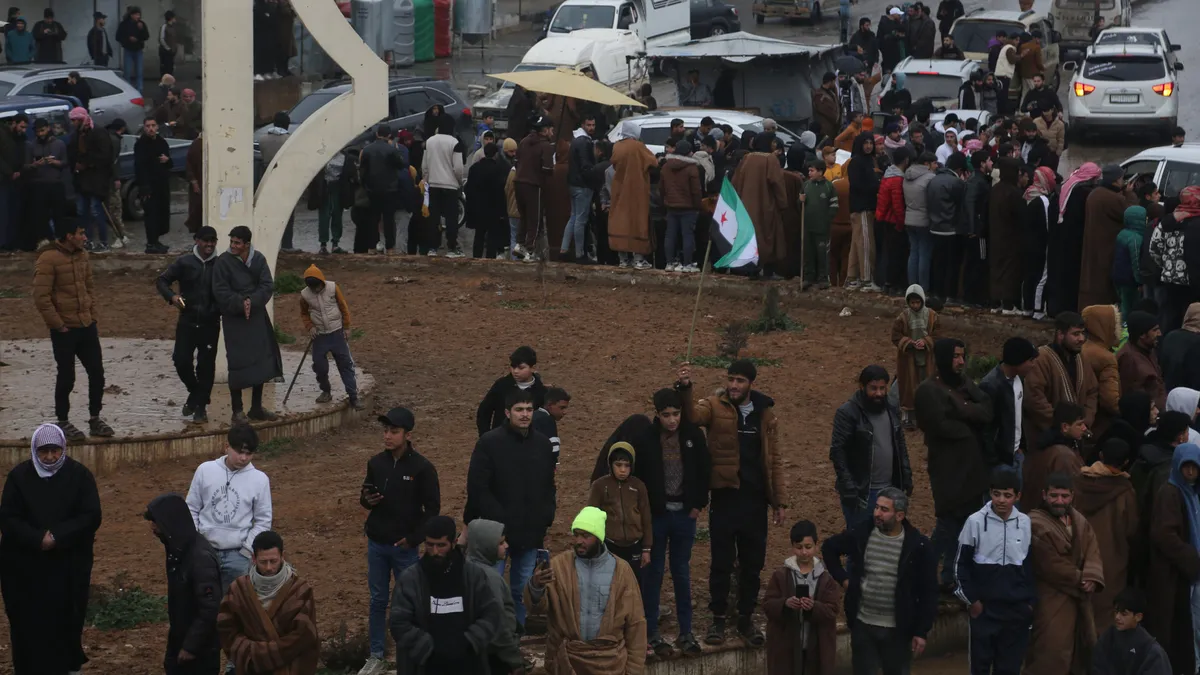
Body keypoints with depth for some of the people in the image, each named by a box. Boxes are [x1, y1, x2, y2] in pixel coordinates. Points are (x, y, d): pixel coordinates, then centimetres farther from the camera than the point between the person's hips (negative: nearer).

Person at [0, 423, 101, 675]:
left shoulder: (80, 475, -2)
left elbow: (91, 517, -7)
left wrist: (57, 537, -18)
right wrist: (38, 539, -21)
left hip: (69, 565, 0)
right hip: (24, 566, 0)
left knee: (66, 622, 4)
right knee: (28, 624, 1)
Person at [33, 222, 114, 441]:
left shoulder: (82, 256, 8)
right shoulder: (48, 259, -15)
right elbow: (41, 297, -16)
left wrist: (93, 317, 11)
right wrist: (58, 325, -15)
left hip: (87, 326, 7)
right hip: (64, 330, -7)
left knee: (97, 373, 8)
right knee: (66, 377, 2)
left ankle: (95, 419, 20)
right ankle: (63, 422, 16)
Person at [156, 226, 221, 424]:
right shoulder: (184, 262, -1)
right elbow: (162, 280, 3)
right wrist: (171, 296, -14)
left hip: (210, 324, 0)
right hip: (187, 321, 0)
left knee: (206, 364, 2)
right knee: (181, 360, -4)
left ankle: (200, 406, 14)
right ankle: (195, 393, 23)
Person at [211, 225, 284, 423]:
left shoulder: (258, 259, 1)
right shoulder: (224, 262, -10)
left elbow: (268, 287, -4)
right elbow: (221, 292, -12)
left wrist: (252, 302, -19)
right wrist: (240, 304, -23)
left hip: (257, 316, 5)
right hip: (234, 320, -5)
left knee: (262, 361, 10)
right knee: (238, 364, -6)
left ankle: (256, 408, 23)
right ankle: (237, 411, 3)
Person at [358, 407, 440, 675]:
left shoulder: (422, 468, -11)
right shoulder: (376, 463, 2)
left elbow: (433, 508, -7)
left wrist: (413, 538, -12)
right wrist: (367, 500, -9)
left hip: (404, 545, -4)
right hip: (377, 543, 4)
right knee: (378, 600, 10)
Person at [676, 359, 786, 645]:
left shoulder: (765, 413, 7)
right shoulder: (715, 406, -2)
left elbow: (774, 459, 10)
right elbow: (693, 414, -26)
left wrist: (780, 500, 6)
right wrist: (684, 388, -45)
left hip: (755, 499, 3)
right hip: (725, 496, -3)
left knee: (753, 563, 9)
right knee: (721, 562, 3)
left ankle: (746, 618, 22)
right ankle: (718, 619, 14)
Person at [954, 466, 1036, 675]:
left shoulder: (1026, 524, 1)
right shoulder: (976, 522, -5)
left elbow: (1033, 566, 10)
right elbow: (961, 565, 1)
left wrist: (1031, 601, 5)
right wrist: (971, 599, -3)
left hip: (1017, 610, 2)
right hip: (983, 609, -2)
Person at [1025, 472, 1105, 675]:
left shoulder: (1079, 521, 10)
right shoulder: (1036, 525, -16)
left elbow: (1092, 552, 0)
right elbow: (1052, 566, -19)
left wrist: (1092, 578, -20)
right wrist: (1079, 580, -10)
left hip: (1079, 598, 8)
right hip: (1051, 601, -8)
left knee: (1083, 649, 16)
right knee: (1051, 656, -12)